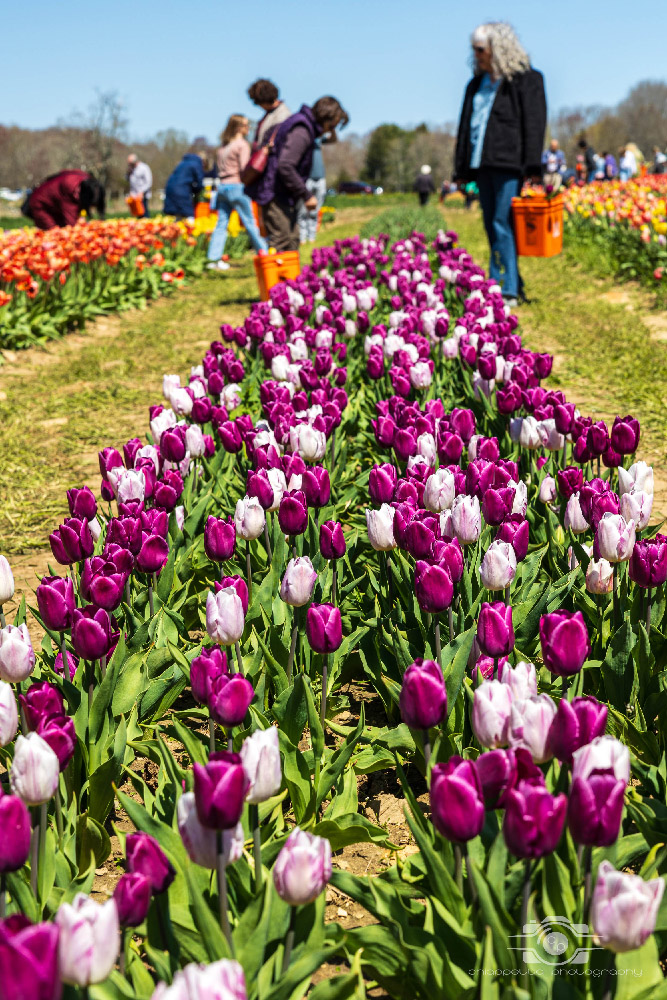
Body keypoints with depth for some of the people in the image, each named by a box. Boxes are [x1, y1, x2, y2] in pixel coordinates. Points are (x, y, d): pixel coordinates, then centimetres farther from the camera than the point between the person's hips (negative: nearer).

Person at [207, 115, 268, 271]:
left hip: (222, 186, 7)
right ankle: (264, 252, 10)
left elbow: (218, 163, 16)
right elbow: (244, 168, -17)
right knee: (250, 223, 2)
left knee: (221, 224, 6)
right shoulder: (242, 144, -8)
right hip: (236, 186, -7)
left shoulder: (223, 145, 14)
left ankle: (214, 258, 3)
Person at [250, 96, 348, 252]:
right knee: (281, 241, -12)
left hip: (284, 196, 11)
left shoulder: (306, 129, 14)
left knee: (292, 240, 13)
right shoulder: (301, 132, -18)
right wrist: (306, 195, -22)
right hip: (275, 195, -11)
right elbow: (285, 166, -28)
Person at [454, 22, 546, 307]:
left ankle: (506, 290, -14)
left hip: (510, 165, -7)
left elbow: (534, 125, -5)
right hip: (482, 165, 7)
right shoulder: (477, 85, 21)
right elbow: (465, 127, 23)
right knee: (492, 227, 6)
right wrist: (462, 169, 17)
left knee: (503, 226, -14)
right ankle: (514, 286, 12)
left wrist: (533, 167, -14)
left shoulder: (526, 80, 1)